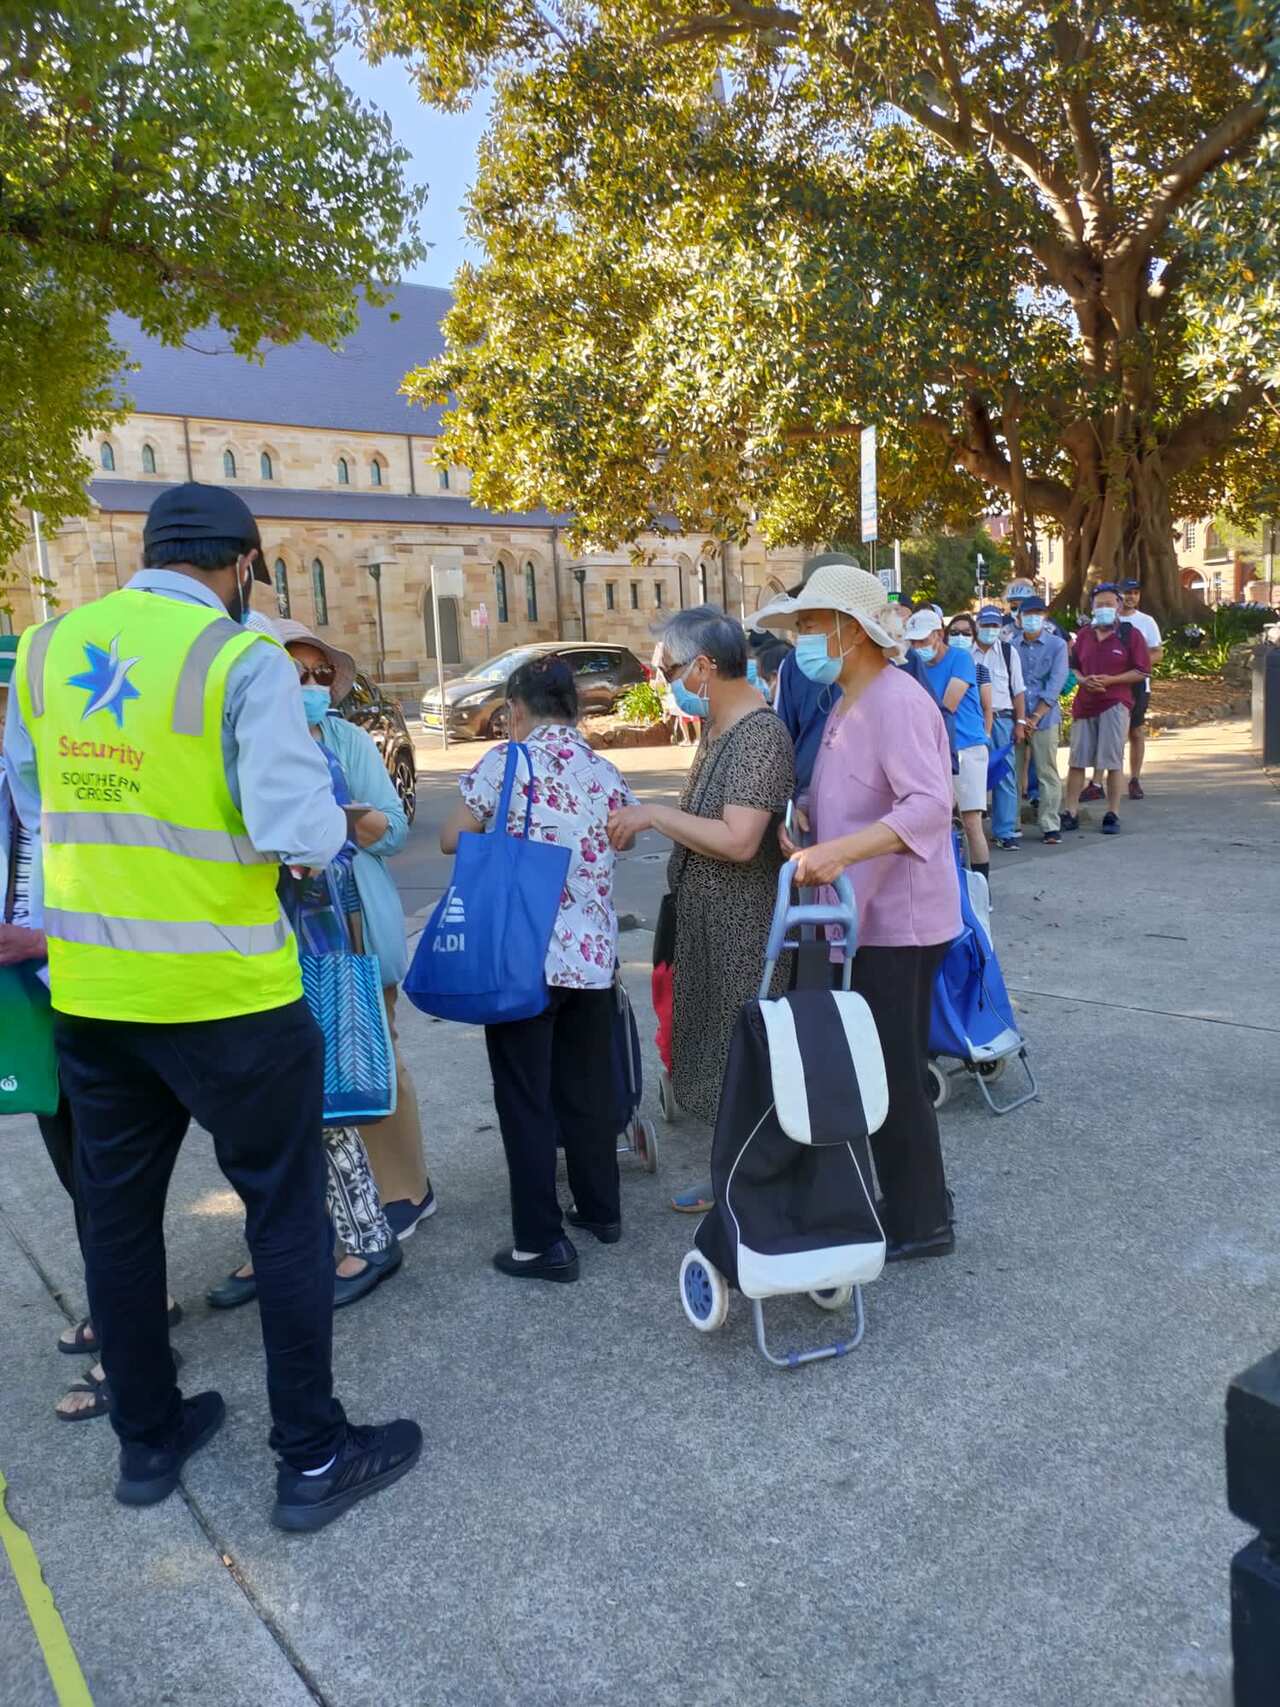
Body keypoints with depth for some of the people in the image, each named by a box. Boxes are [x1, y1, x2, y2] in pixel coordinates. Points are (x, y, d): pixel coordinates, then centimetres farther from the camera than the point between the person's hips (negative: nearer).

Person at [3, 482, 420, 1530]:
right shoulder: (244, 660, -14)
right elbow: (299, 833, -21)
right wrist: (329, 815, 1)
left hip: (89, 988, 6)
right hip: (224, 993, -6)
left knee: (116, 1214, 18)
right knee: (287, 1215, 9)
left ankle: (149, 1440, 35)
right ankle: (314, 1458, 20)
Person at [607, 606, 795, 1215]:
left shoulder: (760, 735, -21)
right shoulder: (716, 726, 9)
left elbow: (738, 840, -29)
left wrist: (654, 814, -21)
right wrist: (638, 819, 1)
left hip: (744, 931, -10)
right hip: (708, 925, 10)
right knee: (719, 1056, 19)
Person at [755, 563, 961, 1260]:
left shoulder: (896, 702, -18)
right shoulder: (849, 705, 14)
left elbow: (929, 804, -30)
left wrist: (838, 851, -39)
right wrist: (802, 827, 3)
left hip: (898, 922, -10)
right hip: (866, 918, 10)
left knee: (895, 1076, 1)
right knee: (876, 1070, 18)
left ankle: (920, 1223, 17)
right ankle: (909, 1201, 33)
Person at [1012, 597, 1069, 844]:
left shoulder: (1057, 645, 3)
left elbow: (1055, 684, -4)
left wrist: (1035, 717, -10)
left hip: (1045, 717, -1)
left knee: (1047, 773, -1)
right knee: (1014, 772, 3)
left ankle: (1050, 826, 4)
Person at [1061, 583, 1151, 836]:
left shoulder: (1130, 635, 0)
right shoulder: (1084, 635, 12)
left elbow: (1141, 671, -3)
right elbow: (1073, 667, 16)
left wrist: (1111, 680, -14)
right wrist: (1083, 680, -6)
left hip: (1115, 705, -4)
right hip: (1084, 704, 4)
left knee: (1114, 762, 0)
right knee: (1077, 761, 4)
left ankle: (1112, 815, 7)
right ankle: (1070, 813, 9)